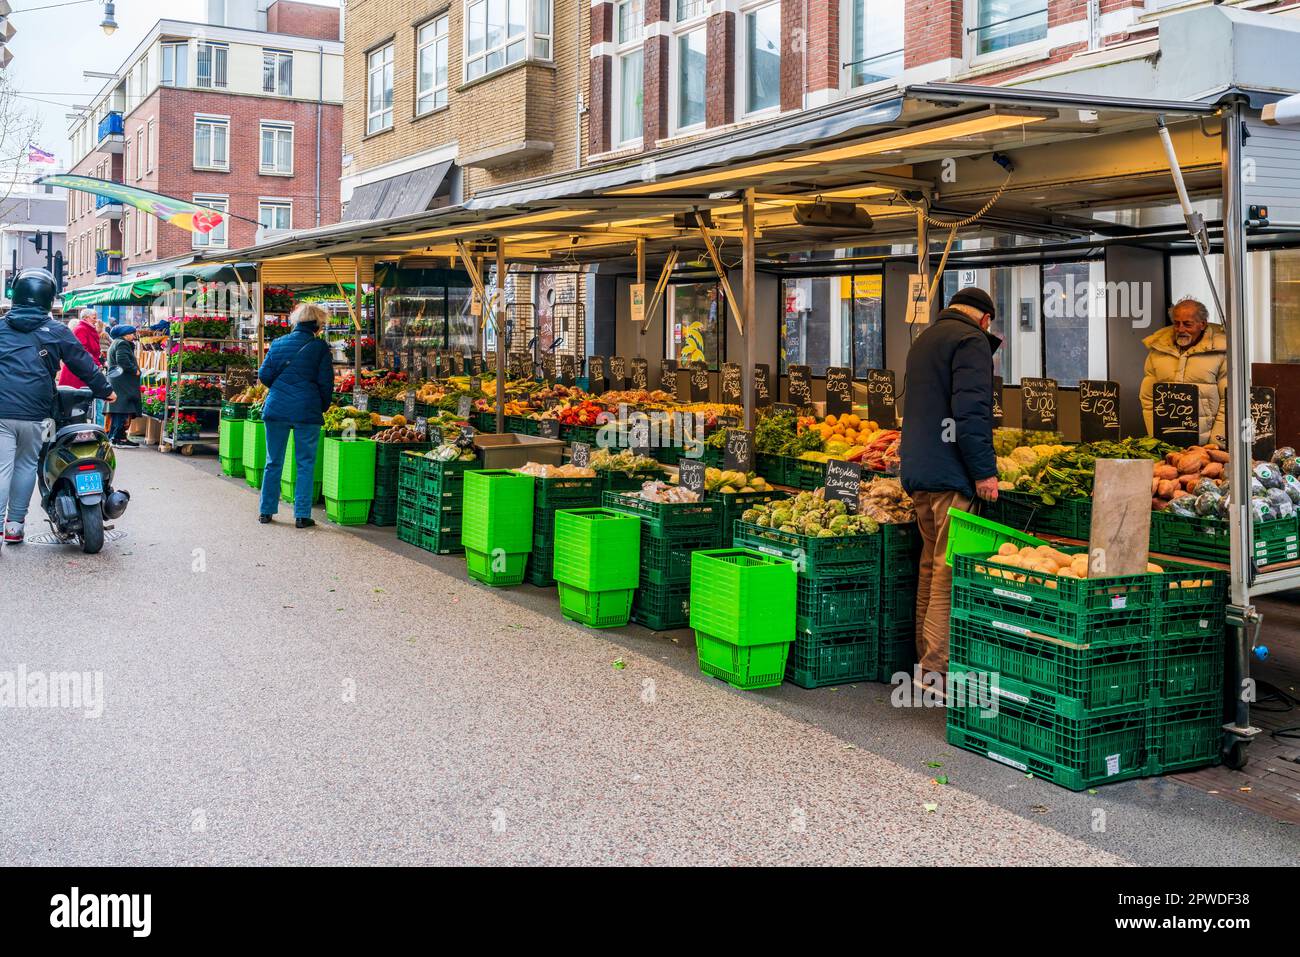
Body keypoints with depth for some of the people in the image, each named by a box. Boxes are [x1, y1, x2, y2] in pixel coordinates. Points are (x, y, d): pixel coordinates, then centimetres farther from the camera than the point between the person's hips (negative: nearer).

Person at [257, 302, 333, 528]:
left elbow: (264, 376, 5)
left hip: (276, 408, 3)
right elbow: (325, 382, -5)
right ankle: (302, 515, 2)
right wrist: (323, 407, 10)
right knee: (305, 464, 4)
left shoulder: (277, 343, 8)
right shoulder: (319, 347, -3)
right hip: (307, 411, -3)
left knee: (274, 462, 13)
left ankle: (267, 511, 18)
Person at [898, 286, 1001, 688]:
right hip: (950, 473, -9)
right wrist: (984, 470, -17)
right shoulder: (971, 340, -8)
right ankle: (938, 667, -11)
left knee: (932, 562, 15)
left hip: (917, 470, 9)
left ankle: (926, 657, 20)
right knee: (950, 567, -9)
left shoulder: (924, 340, 22)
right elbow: (972, 410, -19)